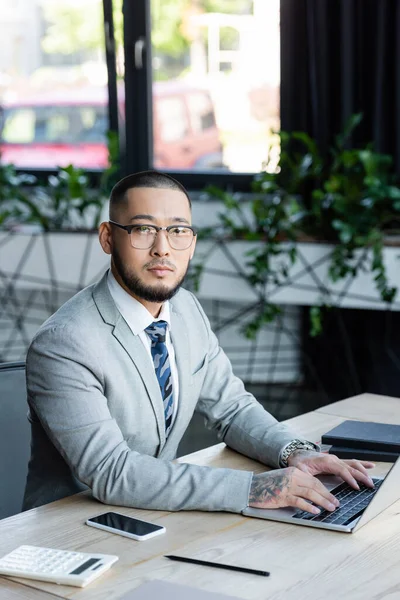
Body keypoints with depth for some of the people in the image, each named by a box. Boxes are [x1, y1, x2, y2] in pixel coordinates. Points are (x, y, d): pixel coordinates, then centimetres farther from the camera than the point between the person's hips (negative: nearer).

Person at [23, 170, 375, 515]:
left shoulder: (187, 310, 4)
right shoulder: (63, 344, -21)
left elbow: (230, 406, 11)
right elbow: (111, 473, -27)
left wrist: (295, 452, -9)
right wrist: (251, 489, -31)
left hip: (158, 514, 7)